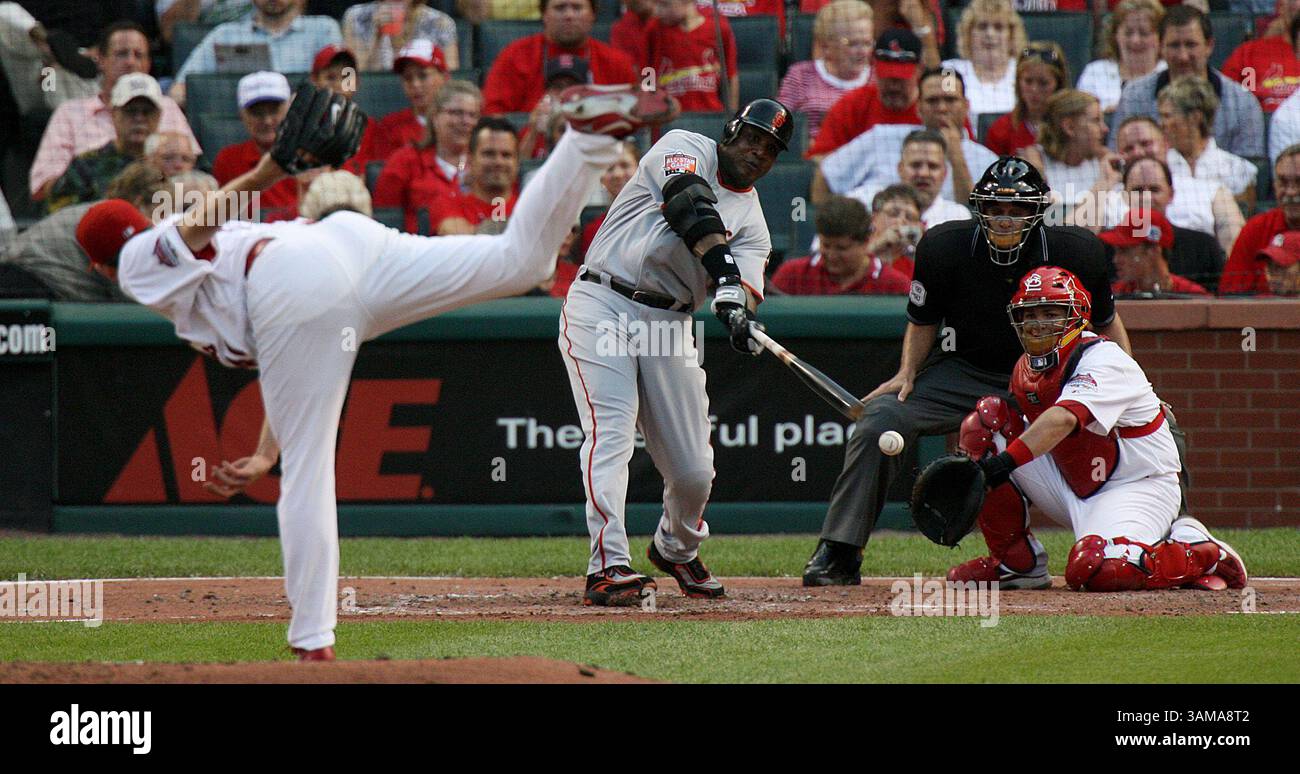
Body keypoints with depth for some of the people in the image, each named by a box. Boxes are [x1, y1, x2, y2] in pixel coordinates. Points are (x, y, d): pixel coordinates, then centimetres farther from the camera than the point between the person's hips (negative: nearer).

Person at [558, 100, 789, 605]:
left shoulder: (753, 221, 13)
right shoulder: (685, 149, 3)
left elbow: (748, 283, -6)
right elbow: (691, 204, -19)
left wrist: (740, 310, -31)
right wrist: (724, 272, -34)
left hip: (670, 325, 5)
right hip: (602, 308, -5)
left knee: (694, 469, 2)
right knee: (610, 434, -20)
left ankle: (676, 548, 33)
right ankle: (609, 567, -27)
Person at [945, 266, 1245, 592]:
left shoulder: (1101, 358, -21)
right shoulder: (1026, 370, 5)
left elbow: (1063, 419, -40)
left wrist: (1004, 461, -52)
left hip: (1139, 487, -7)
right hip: (1075, 489, 8)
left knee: (1094, 570, -36)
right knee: (987, 418, -7)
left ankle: (1204, 553, -6)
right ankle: (1017, 563, -1)